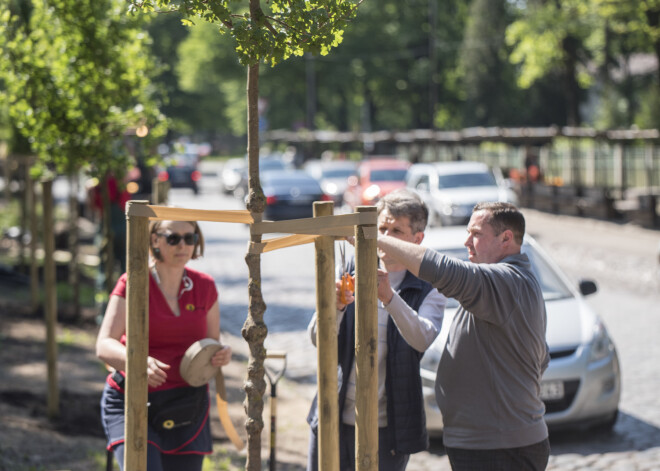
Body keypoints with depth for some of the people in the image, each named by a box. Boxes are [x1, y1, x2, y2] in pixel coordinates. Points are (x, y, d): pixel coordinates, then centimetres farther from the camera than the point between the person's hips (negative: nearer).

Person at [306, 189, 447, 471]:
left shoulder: (427, 291, 0)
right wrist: (333, 307, -22)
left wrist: (390, 297, -35)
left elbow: (423, 339, -21)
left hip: (387, 428, -2)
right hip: (335, 419, 3)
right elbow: (318, 339, -1)